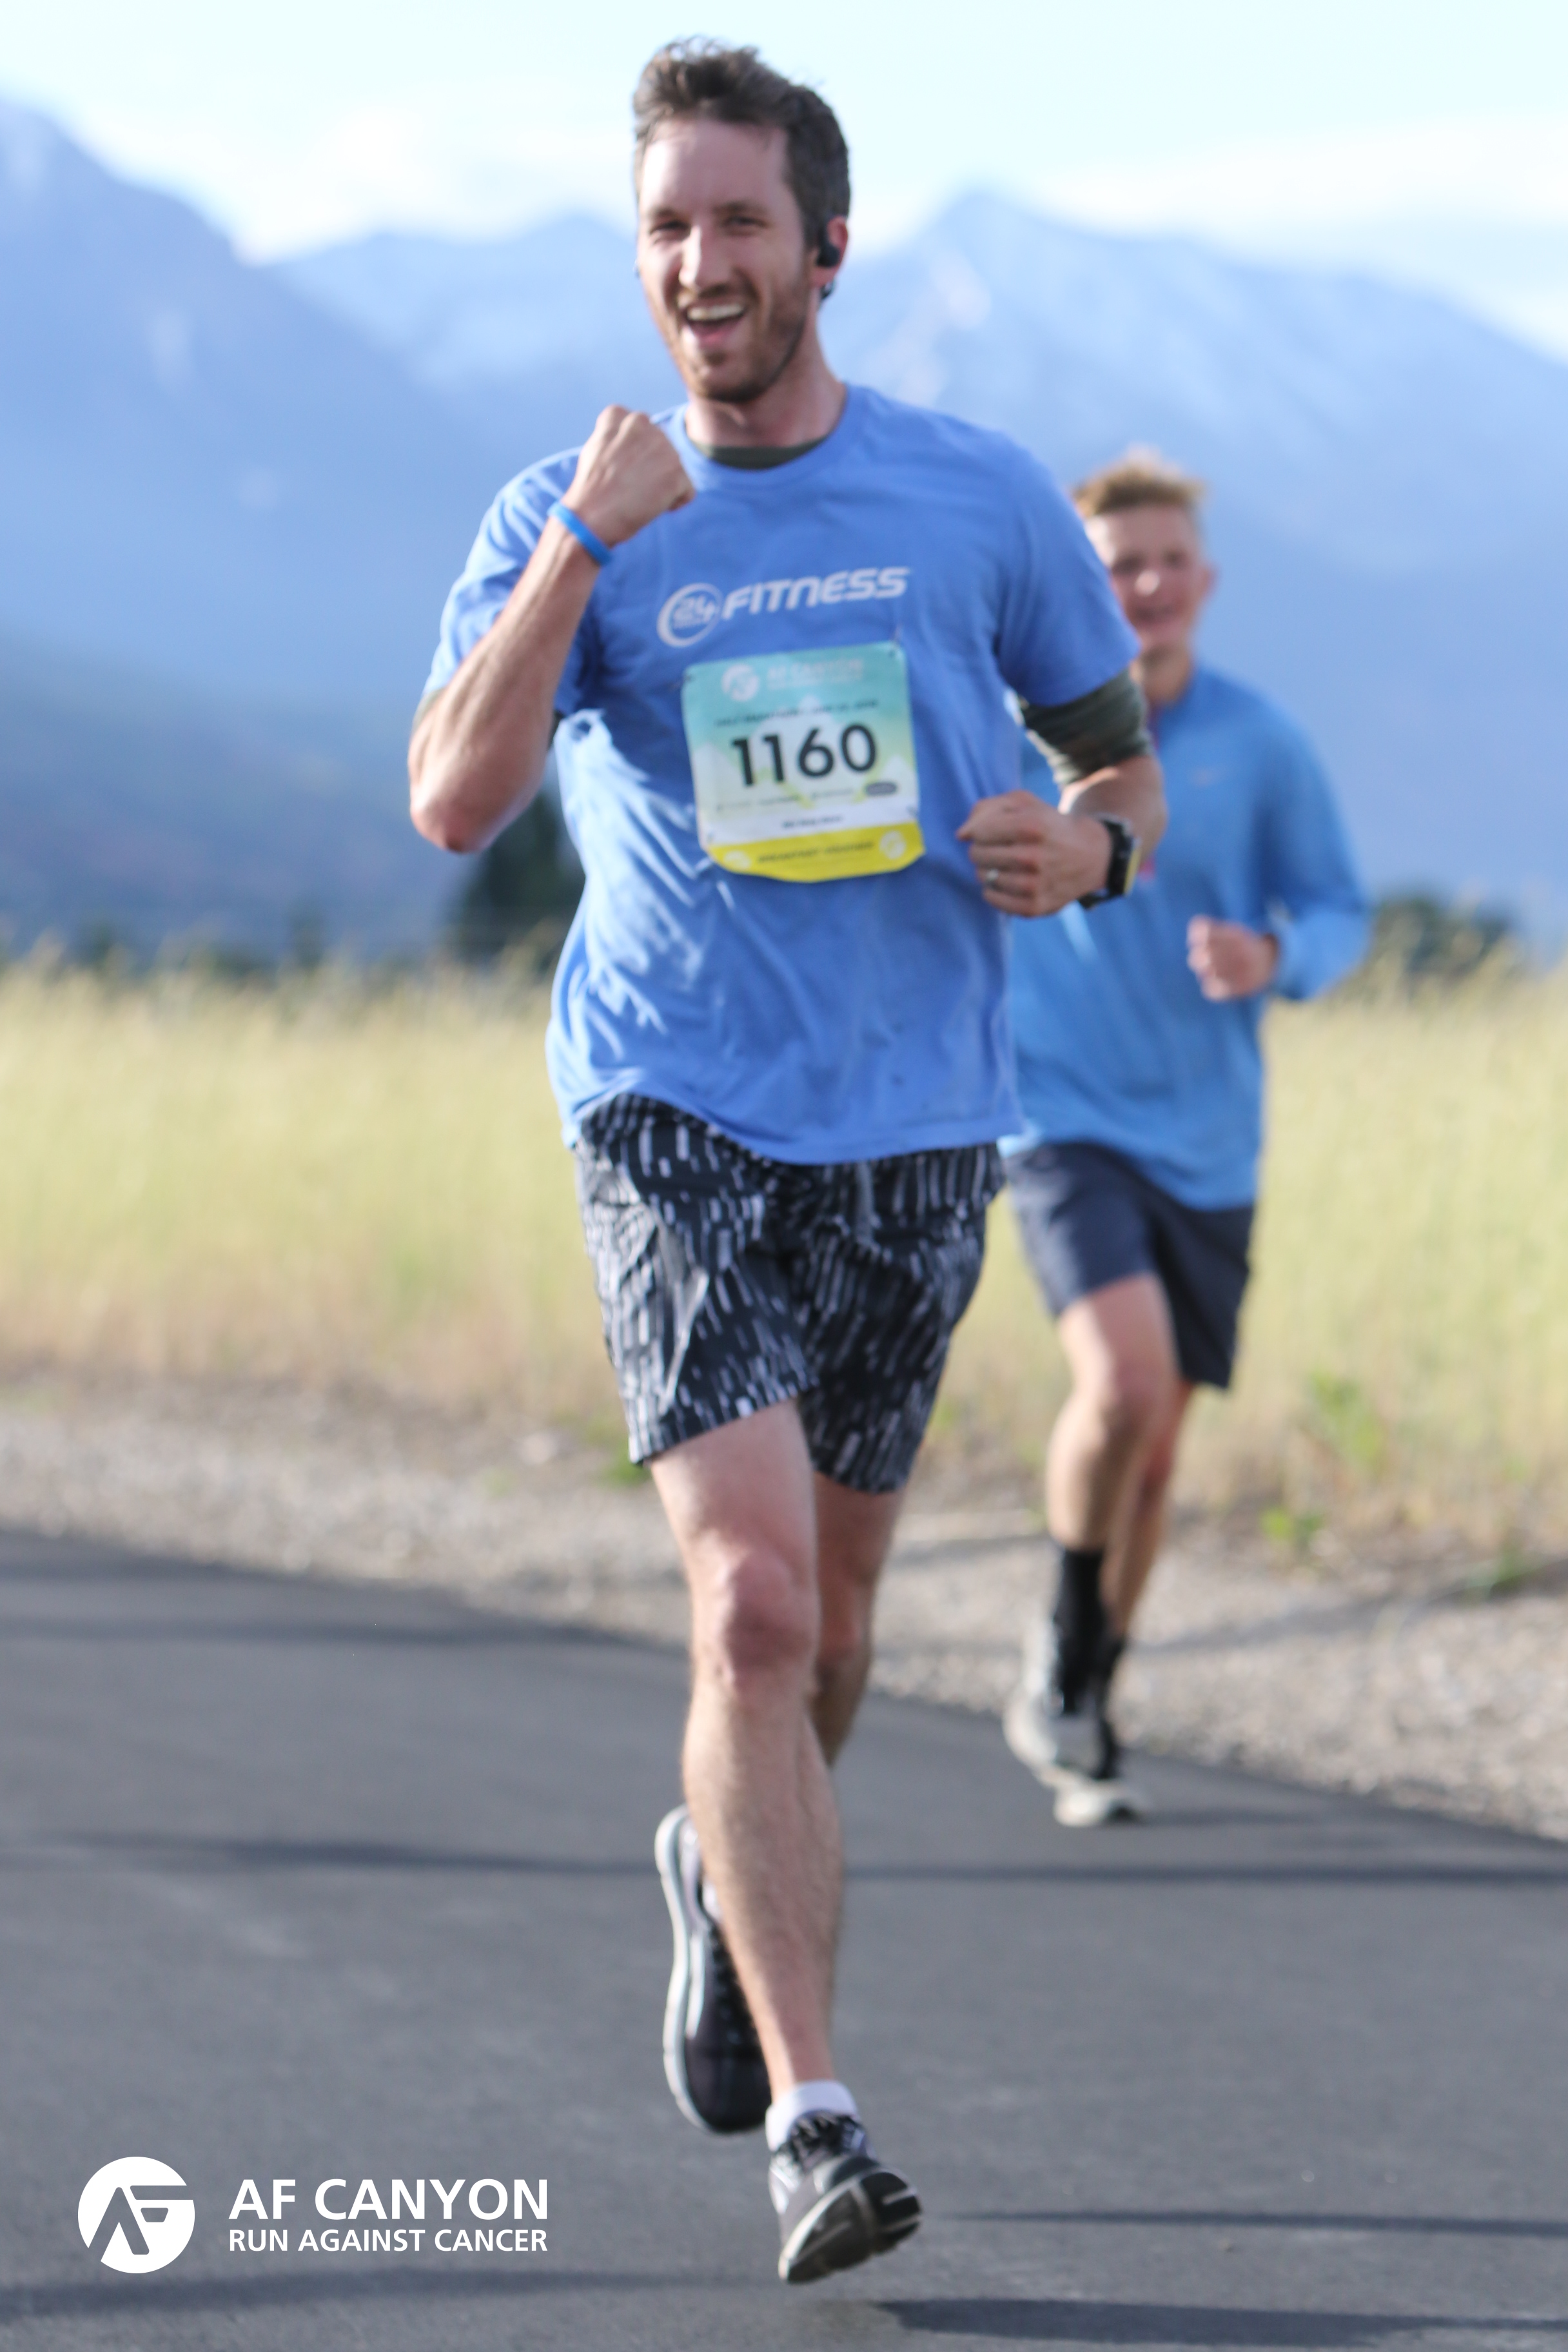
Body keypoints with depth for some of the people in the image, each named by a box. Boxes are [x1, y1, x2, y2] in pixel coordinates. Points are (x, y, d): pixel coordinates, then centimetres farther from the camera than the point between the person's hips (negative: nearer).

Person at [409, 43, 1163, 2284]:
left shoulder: (984, 499, 4)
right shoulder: (566, 516, 0)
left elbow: (1122, 759, 15)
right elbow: (454, 799, -14)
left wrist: (1085, 846, -8)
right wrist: (589, 545, -20)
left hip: (917, 1127, 3)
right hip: (680, 1115, -3)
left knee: (826, 1629, 14)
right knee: (754, 1599, -18)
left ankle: (727, 1867, 47)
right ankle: (810, 2122, -18)